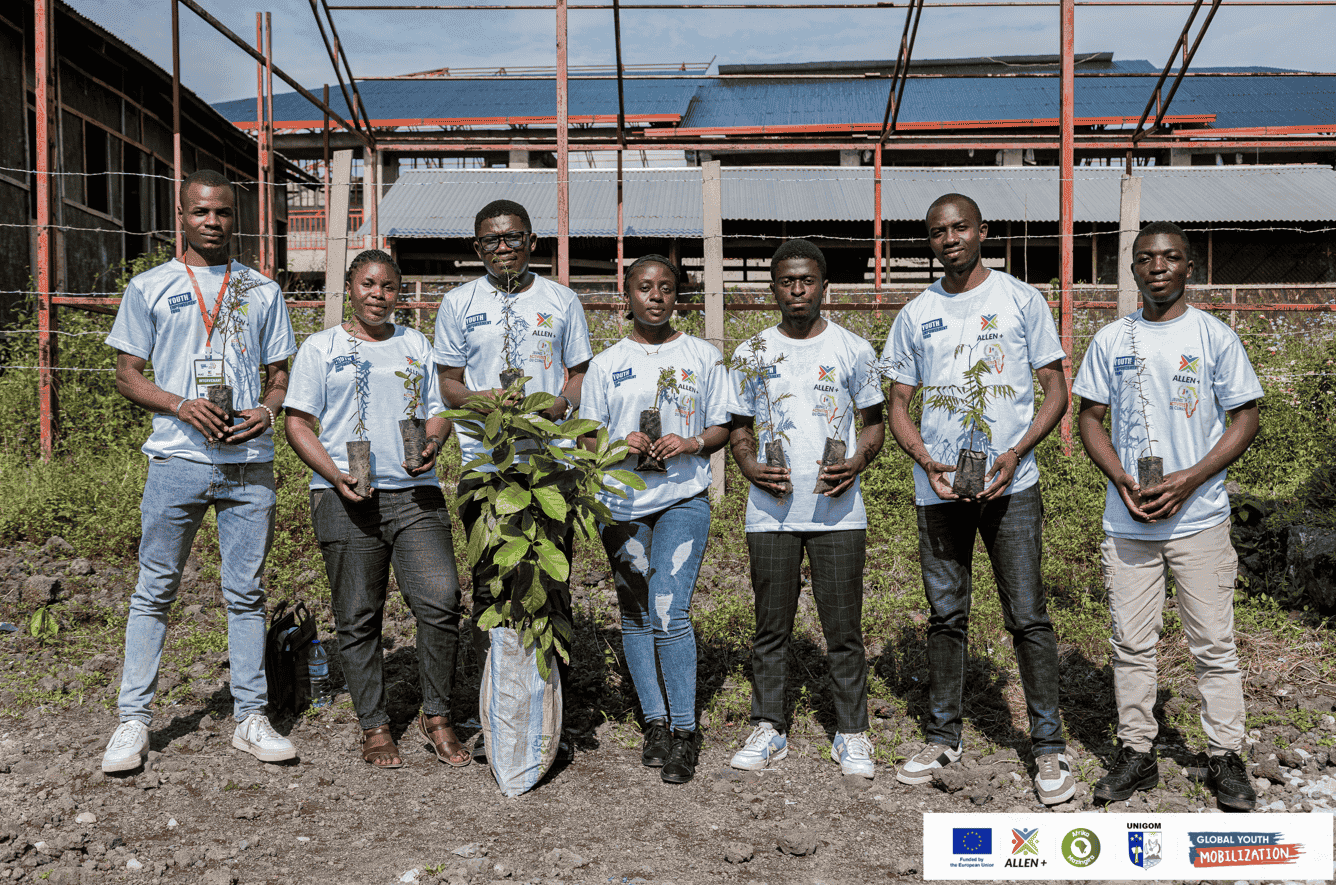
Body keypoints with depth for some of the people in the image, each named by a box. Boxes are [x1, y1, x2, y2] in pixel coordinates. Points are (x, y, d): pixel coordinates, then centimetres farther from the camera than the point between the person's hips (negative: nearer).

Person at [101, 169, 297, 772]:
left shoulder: (262, 291, 13)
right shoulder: (150, 288, 8)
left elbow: (281, 375, 15)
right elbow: (127, 375, 6)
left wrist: (267, 411, -7)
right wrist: (181, 406, -12)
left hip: (249, 463, 2)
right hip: (177, 459, -1)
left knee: (246, 593, 6)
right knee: (154, 592, 3)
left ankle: (250, 719, 14)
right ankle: (133, 721, 14)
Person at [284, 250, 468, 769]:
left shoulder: (417, 346, 18)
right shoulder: (321, 348, 9)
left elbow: (438, 411, 19)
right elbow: (297, 422, 5)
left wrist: (433, 443, -5)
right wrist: (334, 474, -11)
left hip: (415, 493, 2)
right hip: (346, 497, -1)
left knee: (441, 600, -12)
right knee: (358, 618, 3)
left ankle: (436, 716, 5)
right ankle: (373, 726, 17)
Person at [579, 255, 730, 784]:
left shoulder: (703, 357, 7)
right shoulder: (606, 364, 10)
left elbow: (723, 427, 9)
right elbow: (588, 436, 11)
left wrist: (691, 444, -12)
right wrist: (621, 445, -10)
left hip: (684, 499, -2)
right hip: (622, 502, 3)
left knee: (668, 611, -14)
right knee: (635, 615, 7)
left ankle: (685, 730, -2)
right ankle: (655, 722, 20)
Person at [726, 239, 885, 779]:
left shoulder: (852, 349, 5)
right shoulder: (751, 354, 9)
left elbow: (875, 422, 9)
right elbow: (740, 426, 14)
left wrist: (859, 460, -12)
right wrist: (749, 465, -7)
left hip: (838, 510, -1)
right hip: (770, 511, 2)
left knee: (843, 629, 3)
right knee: (771, 628, 8)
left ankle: (852, 735, 17)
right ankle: (767, 730, 21)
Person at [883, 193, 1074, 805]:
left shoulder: (1021, 300, 2)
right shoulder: (915, 316, 10)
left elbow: (1055, 391, 2)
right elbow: (898, 405, 11)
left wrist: (1015, 454, -13)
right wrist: (926, 461, -8)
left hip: (1010, 484, -3)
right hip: (938, 486, 3)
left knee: (1027, 617, -2)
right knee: (946, 616, 11)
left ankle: (1049, 747, 10)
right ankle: (943, 736, 23)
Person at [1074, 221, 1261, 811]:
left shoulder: (1215, 336, 1)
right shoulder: (1111, 340, 7)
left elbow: (1245, 419, 0)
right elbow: (1089, 418, 9)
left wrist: (1190, 479, -13)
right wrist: (1122, 480, -7)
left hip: (1199, 517, -2)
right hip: (1126, 521, 2)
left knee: (1214, 645, 4)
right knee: (1131, 644, 8)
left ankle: (1225, 758, 18)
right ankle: (1136, 753, 20)